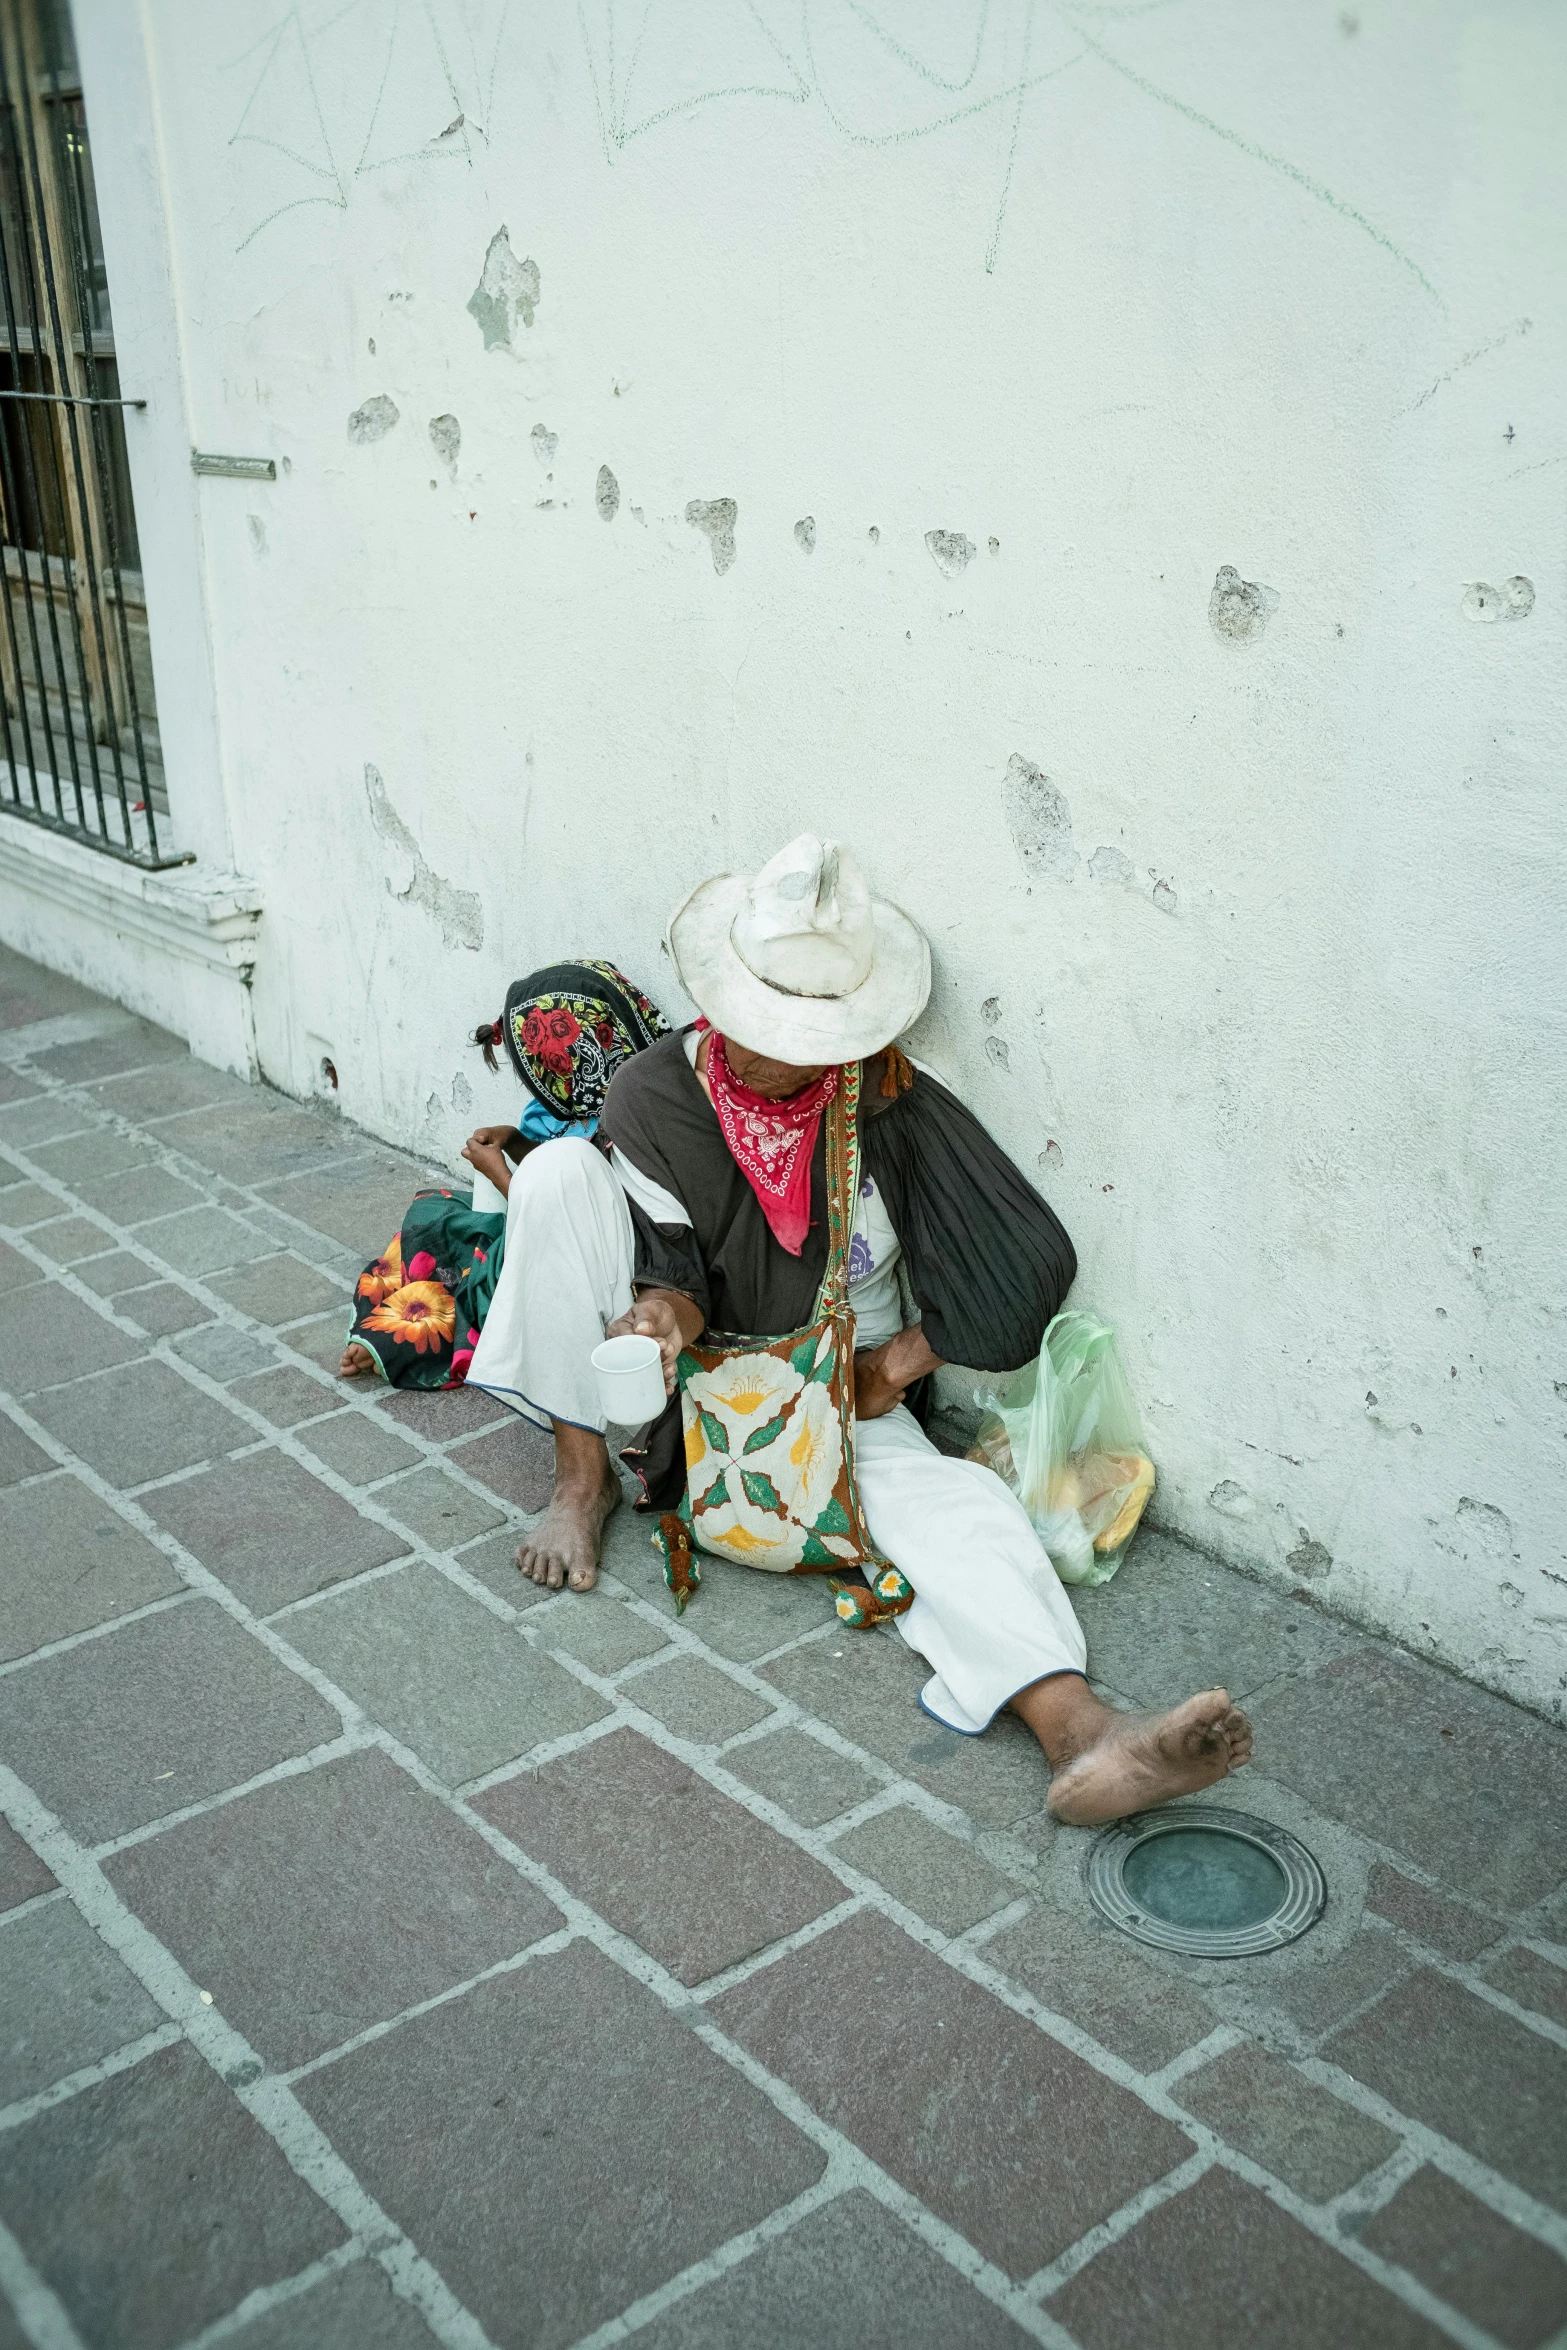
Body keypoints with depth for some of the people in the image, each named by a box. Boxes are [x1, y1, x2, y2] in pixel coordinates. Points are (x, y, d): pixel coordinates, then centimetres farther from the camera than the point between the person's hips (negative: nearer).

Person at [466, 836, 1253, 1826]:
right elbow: (677, 1270, -12)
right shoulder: (652, 1095, -12)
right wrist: (666, 1311, -37)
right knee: (557, 1172, -21)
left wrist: (890, 1367, -13)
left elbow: (1030, 1262, -15)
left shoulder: (892, 1105, -14)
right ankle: (584, 1476, -11)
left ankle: (1081, 1732, -54)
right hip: (694, 1373, 1)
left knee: (954, 1500, -31)